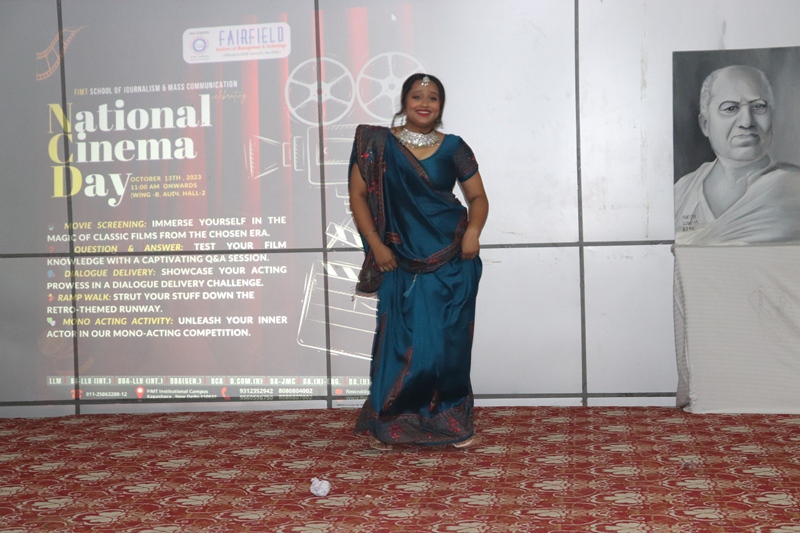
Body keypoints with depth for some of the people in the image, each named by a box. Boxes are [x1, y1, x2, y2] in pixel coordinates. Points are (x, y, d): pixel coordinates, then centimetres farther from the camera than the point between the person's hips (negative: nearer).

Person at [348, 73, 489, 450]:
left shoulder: (453, 148, 5)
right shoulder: (379, 144, 2)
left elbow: (477, 197, 8)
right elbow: (358, 195, 1)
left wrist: (473, 230, -11)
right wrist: (376, 244, -7)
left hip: (451, 260, 1)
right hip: (402, 260, -1)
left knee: (449, 341, 3)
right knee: (403, 341, -3)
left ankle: (452, 419, 17)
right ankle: (386, 422, 12)